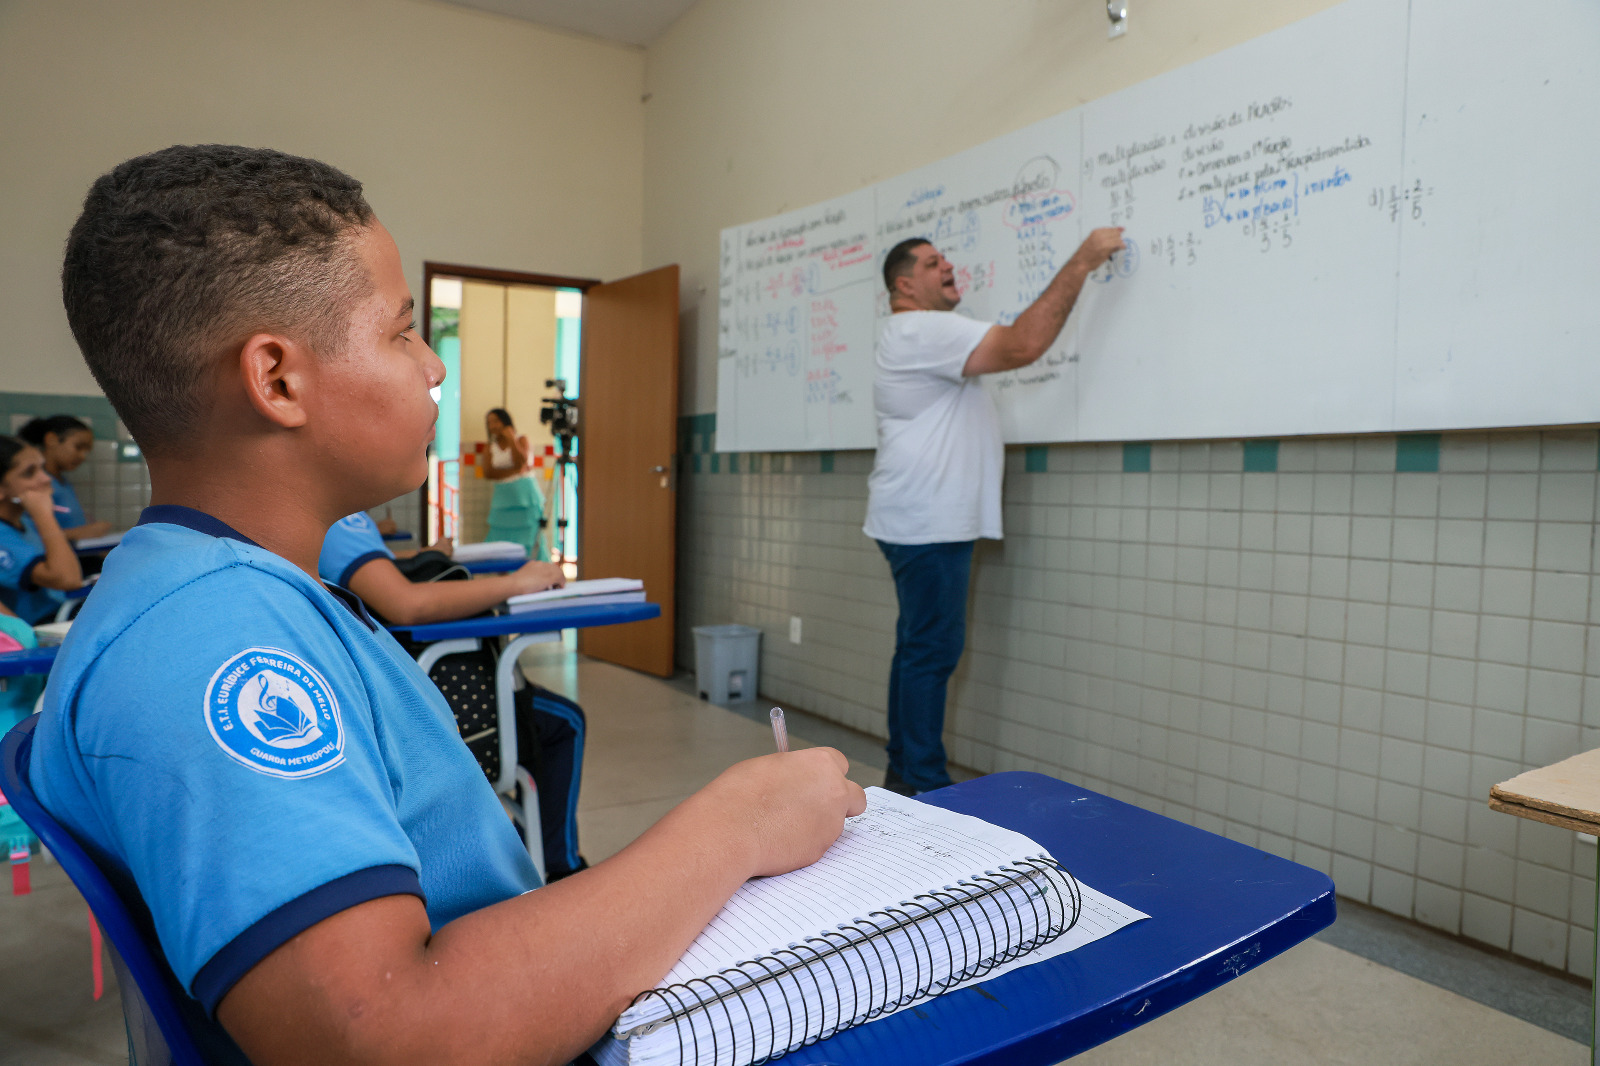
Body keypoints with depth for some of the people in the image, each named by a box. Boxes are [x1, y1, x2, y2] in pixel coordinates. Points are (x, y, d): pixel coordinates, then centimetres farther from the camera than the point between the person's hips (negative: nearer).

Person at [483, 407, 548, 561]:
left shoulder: (521, 439, 6)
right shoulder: (491, 447, 13)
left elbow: (520, 462, -12)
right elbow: (488, 472, -2)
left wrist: (511, 439, -10)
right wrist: (515, 471, -11)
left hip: (525, 497, -3)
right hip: (502, 499, 3)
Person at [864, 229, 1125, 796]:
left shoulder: (926, 334, 23)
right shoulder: (920, 330, -14)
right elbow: (1022, 346, -23)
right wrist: (1080, 264, -18)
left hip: (930, 521, 11)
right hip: (928, 525, -11)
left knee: (920, 648, 14)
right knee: (932, 649, -7)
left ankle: (903, 774, 24)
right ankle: (922, 784, 1)